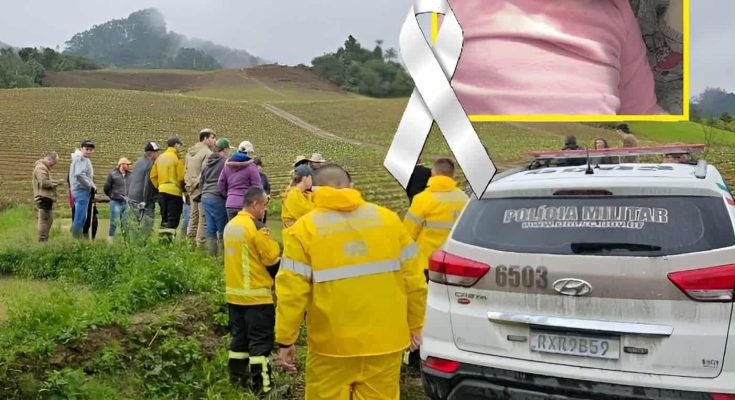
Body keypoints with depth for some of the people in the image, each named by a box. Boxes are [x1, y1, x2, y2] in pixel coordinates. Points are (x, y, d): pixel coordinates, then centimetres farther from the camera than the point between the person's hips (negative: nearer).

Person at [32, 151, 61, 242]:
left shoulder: (44, 167, 22)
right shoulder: (41, 168, -11)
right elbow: (44, 183, -21)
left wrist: (54, 183, 8)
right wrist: (56, 183, -10)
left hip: (47, 198, 11)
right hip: (44, 198, -11)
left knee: (49, 220, 14)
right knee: (44, 220, -7)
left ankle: (45, 240, 20)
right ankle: (42, 240, -4)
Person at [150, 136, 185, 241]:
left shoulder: (160, 157, 10)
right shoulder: (177, 158, -9)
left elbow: (153, 175, 9)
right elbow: (181, 177, -13)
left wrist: (158, 186, 16)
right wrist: (183, 189, 1)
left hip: (162, 190, 6)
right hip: (174, 191, -6)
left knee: (164, 217, 15)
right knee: (173, 218, -3)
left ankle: (162, 238, 16)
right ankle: (168, 238, -12)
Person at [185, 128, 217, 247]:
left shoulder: (190, 152, 14)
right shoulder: (207, 152, -13)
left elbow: (186, 171, 17)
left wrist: (189, 185, 20)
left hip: (192, 189, 9)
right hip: (203, 190, -8)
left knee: (193, 218, 16)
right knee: (203, 219, -4)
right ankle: (200, 244, -4)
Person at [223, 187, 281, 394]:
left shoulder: (230, 225, 8)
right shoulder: (256, 227, -18)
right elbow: (273, 259, -13)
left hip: (234, 293, 8)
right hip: (256, 295, -8)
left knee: (239, 337, 17)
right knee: (260, 341, 0)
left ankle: (237, 378, 24)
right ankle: (261, 385, 4)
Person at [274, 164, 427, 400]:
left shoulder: (304, 229, -6)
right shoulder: (388, 219, 1)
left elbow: (292, 292, -10)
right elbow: (413, 280, 2)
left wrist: (285, 341, -1)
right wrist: (415, 326, 12)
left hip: (332, 346, -2)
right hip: (385, 340, 3)